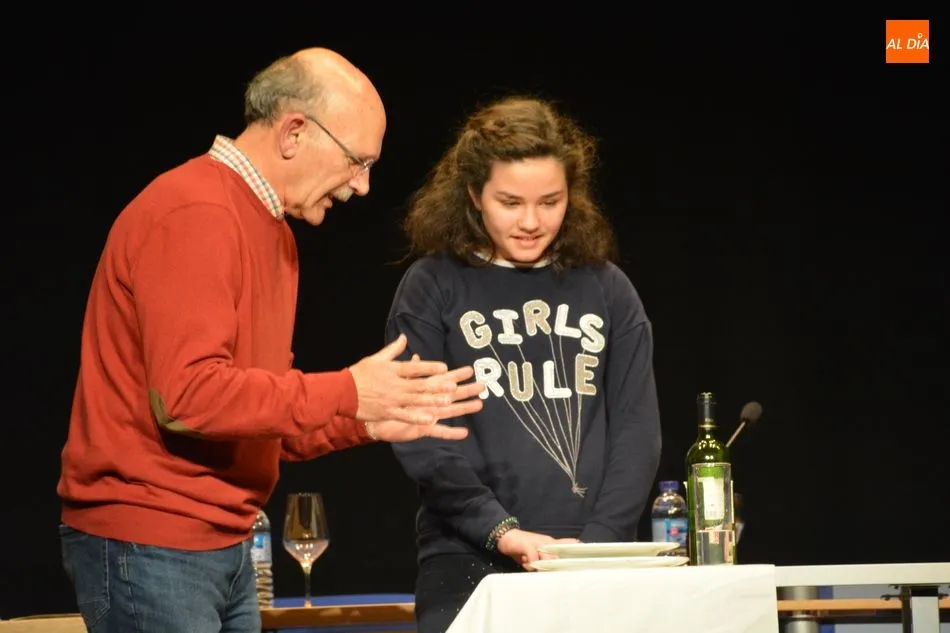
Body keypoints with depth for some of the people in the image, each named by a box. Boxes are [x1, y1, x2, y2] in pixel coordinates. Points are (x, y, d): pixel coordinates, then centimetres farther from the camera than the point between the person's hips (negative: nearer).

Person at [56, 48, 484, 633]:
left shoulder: (274, 233, 16)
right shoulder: (195, 216, -14)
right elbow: (185, 396, -23)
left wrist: (373, 420, 4)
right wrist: (347, 393, -18)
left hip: (226, 550, 10)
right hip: (150, 547, -9)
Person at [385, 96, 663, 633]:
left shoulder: (607, 289, 10)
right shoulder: (433, 288, 2)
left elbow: (637, 429, 5)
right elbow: (418, 434, -5)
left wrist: (597, 540, -9)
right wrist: (501, 531, -16)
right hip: (468, 565, -2)